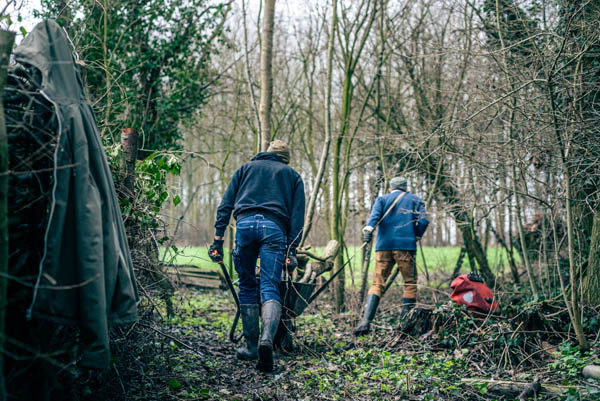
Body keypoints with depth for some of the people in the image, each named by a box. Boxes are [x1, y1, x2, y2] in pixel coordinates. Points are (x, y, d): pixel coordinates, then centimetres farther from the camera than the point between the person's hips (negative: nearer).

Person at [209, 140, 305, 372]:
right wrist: (292, 250, 6)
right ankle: (267, 338, -29)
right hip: (275, 228, -1)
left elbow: (225, 205, 16)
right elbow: (297, 216, 12)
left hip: (245, 223, 1)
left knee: (247, 286, 12)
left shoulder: (246, 168, 29)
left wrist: (218, 239, 10)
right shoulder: (293, 176, 27)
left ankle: (251, 346, 14)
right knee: (270, 288, -5)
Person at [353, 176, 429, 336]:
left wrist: (368, 229, -18)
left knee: (377, 284, 1)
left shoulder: (382, 199, 18)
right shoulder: (415, 200, 17)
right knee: (410, 284, 8)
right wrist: (416, 237, 15)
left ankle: (366, 321, -14)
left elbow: (375, 215, -3)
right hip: (405, 245, -2)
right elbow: (423, 221, 2)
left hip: (384, 245, 2)